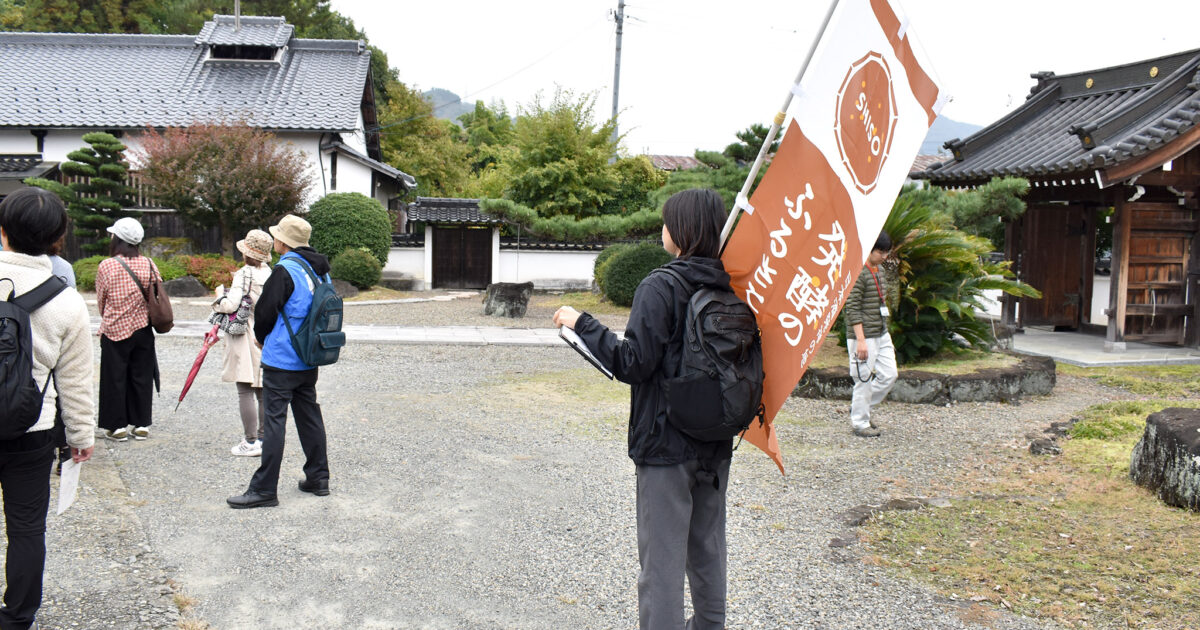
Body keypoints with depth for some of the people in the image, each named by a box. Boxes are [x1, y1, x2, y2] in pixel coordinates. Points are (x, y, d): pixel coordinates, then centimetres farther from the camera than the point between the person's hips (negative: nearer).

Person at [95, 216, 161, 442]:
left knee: (115, 378, 8)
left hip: (115, 331, -3)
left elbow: (100, 300, 0)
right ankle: (141, 425, 17)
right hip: (143, 330, 3)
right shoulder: (149, 265, -3)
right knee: (142, 377, 11)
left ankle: (118, 426, 12)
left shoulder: (106, 266, -11)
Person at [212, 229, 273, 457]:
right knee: (263, 391, 12)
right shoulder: (270, 273, 6)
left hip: (246, 337, -7)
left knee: (245, 391, -2)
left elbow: (231, 305, -21)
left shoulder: (243, 275, -13)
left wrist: (218, 302, -2)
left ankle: (251, 442, 1)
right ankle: (263, 438, 19)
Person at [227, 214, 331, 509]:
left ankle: (264, 489, 0)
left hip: (281, 360, -8)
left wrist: (261, 337, 7)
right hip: (308, 360, 8)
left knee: (274, 421, -4)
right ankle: (318, 478, 22)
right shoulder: (318, 270, 7)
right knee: (309, 417, 15)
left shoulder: (284, 271, -17)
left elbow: (265, 311, -15)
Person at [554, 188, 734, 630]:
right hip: (716, 444, 7)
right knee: (708, 546, 22)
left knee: (662, 554, 2)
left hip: (667, 444, -7)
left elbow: (635, 363, -21)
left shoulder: (660, 287, -16)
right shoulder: (730, 287, 2)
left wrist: (582, 324, -14)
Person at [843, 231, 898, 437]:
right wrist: (861, 340, -21)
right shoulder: (857, 273, -15)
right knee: (864, 380, -1)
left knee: (889, 375, 9)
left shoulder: (879, 271, 13)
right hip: (864, 336, -9)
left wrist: (884, 331, 21)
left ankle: (861, 407, 27)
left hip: (882, 334, 9)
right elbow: (853, 308, -19)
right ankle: (860, 423, 13)